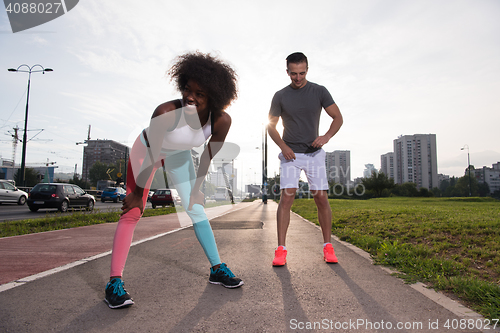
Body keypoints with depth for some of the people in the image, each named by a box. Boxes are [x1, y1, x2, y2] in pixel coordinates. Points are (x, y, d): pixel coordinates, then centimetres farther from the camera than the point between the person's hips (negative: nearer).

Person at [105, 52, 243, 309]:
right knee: (132, 213, -8)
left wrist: (196, 188, -2)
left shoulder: (221, 121, -28)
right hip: (147, 150, -3)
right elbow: (151, 157, -27)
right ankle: (114, 282, -1)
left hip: (178, 155, 3)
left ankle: (217, 269, 14)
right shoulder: (167, 112, -39)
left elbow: (208, 157, -12)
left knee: (196, 209, 4)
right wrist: (138, 193, -15)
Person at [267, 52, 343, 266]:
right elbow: (271, 126, 5)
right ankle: (281, 249, -6)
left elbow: (338, 117, 2)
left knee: (321, 198, -3)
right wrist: (282, 146, -12)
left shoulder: (319, 91, 2)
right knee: (286, 198, -12)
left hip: (314, 153, 1)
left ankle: (328, 247, 11)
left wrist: (327, 136, -17)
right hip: (290, 153, 0)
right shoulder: (280, 96, 2)